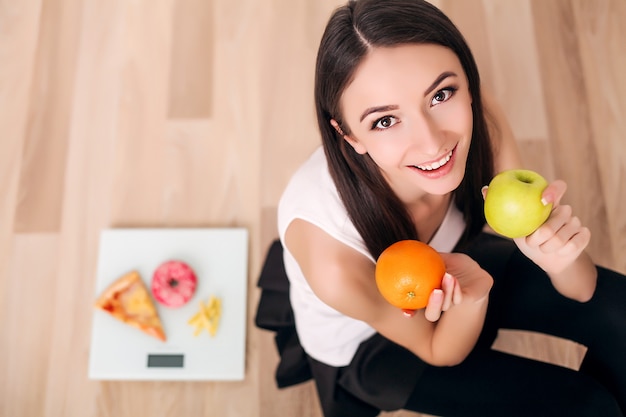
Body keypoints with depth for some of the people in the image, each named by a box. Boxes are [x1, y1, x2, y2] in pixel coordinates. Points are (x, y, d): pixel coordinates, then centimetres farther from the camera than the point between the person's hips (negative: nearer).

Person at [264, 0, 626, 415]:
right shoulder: (334, 262, -40)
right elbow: (438, 353, -18)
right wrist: (471, 296, -40)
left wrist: (561, 257, -43)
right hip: (366, 347, -3)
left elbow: (582, 290, -20)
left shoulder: (476, 117, -29)